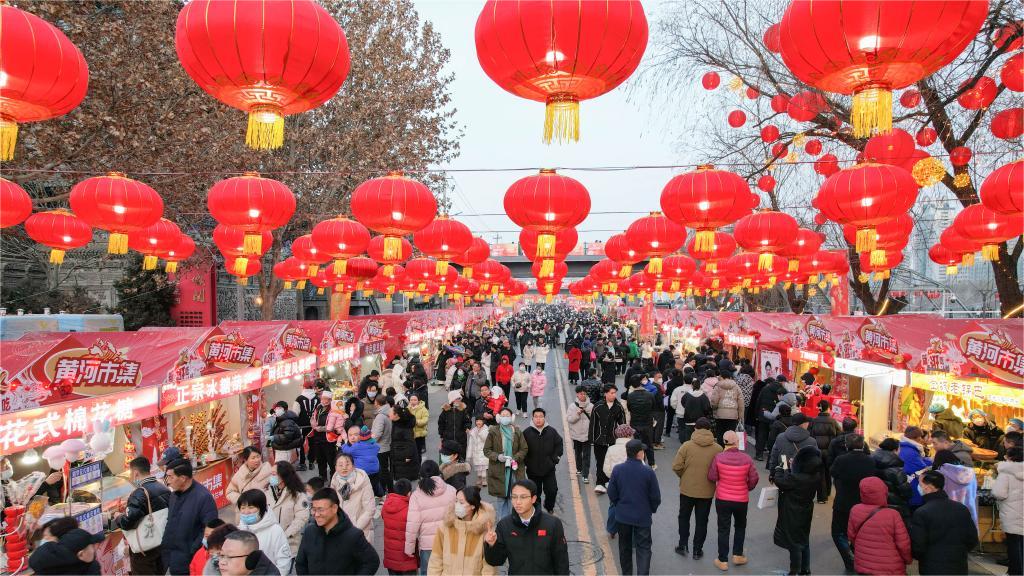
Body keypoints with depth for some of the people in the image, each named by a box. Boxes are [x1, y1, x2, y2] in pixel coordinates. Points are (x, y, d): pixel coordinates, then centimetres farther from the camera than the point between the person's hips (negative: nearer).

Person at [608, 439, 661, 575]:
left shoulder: (617, 470, -11)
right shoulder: (648, 472, -17)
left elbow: (611, 494, -3)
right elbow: (656, 496, -8)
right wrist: (652, 510, 11)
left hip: (622, 516, 3)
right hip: (643, 517, -3)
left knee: (625, 547, 19)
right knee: (643, 548, 7)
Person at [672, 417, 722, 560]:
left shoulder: (686, 445, -13)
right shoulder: (718, 449, -10)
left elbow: (676, 466, -14)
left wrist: (684, 476, 5)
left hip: (687, 489, -1)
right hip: (707, 491, 1)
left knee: (684, 517, 20)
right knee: (701, 521, 14)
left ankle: (683, 545, 25)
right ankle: (697, 550, 22)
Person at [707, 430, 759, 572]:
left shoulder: (718, 457, -17)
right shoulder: (746, 459, -14)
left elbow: (711, 477, -11)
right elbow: (754, 479, -6)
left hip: (722, 499, -1)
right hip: (741, 500, 1)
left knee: (723, 529, 11)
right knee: (740, 527, 25)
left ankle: (723, 560, 17)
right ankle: (737, 555, 29)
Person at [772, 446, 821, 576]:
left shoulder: (795, 478, -32)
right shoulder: (815, 476, -10)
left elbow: (779, 481, -18)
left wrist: (785, 469, -5)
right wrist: (792, 467, 1)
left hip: (793, 515, -7)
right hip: (806, 513, 7)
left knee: (794, 544, 7)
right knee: (804, 541, 21)